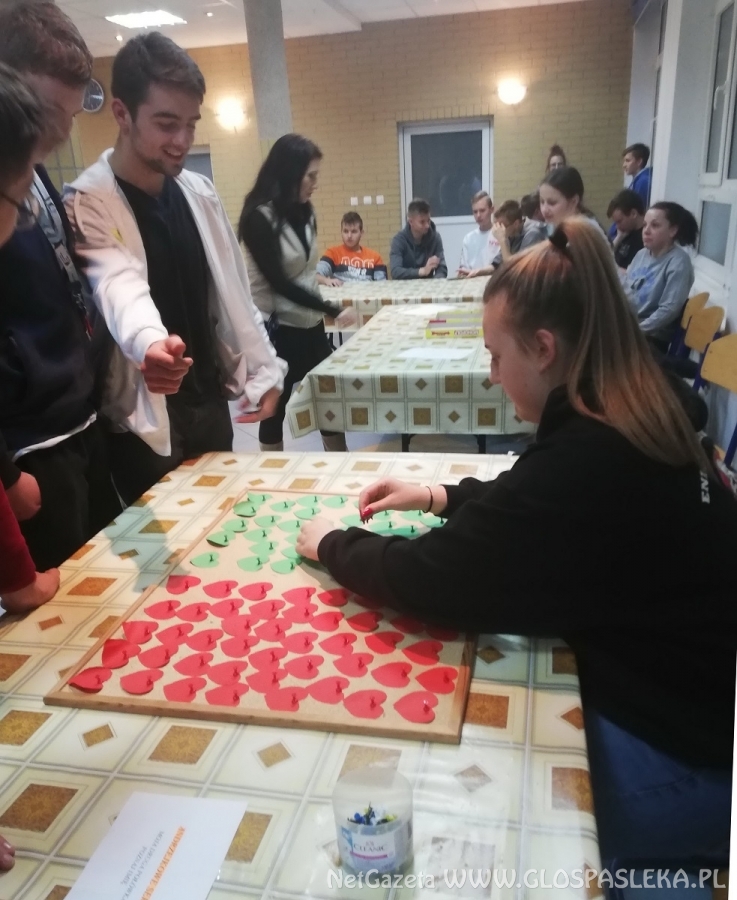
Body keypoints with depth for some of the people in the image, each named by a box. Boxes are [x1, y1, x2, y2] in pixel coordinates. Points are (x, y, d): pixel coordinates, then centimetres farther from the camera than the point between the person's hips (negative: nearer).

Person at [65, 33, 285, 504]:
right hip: (144, 421, -5)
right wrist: (149, 342, -53)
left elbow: (233, 289, 8)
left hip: (210, 402, 6)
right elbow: (119, 285, -32)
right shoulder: (88, 202, -14)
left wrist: (264, 368, 4)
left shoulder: (200, 191, 4)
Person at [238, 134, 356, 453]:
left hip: (310, 325, 7)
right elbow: (278, 282, -17)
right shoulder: (259, 218, -14)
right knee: (275, 409, 5)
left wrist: (322, 313, 15)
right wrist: (333, 311, -19)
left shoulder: (303, 212, 8)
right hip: (277, 329, -7)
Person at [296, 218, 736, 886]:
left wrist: (332, 544, -7)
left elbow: (430, 578, -25)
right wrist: (439, 496, 5)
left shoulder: (587, 459, -32)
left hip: (679, 749, -8)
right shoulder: (629, 419, -3)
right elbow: (534, 500, 16)